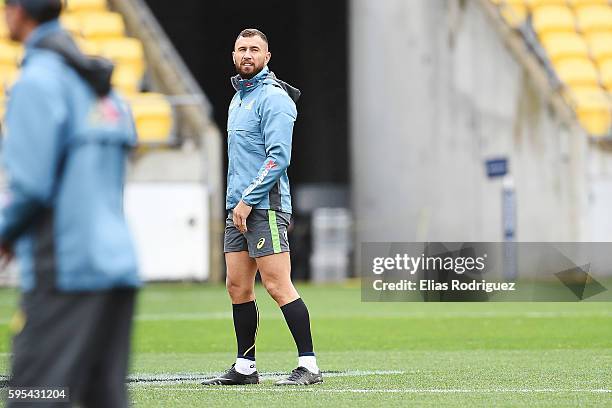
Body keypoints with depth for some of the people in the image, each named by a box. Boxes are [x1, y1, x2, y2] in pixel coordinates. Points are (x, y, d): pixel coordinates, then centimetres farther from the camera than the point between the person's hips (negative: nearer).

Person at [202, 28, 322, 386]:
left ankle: (309, 366, -9)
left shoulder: (273, 98, -9)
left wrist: (248, 200, -17)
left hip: (264, 206, -9)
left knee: (278, 285, -11)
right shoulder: (238, 98, 19)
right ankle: (245, 368, 15)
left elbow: (278, 157, -17)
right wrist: (236, 202, 18)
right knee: (238, 287, 9)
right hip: (238, 208, 9)